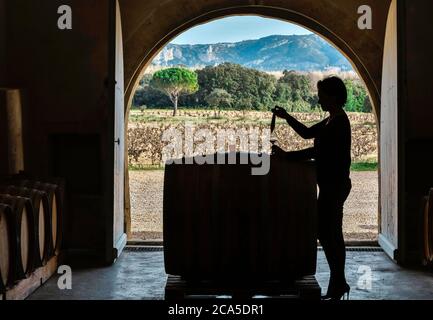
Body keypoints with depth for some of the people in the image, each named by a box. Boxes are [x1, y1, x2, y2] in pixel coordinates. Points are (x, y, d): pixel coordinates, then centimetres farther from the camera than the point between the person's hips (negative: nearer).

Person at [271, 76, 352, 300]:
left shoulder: (339, 123, -16)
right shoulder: (333, 121, 14)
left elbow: (316, 152, -19)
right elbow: (307, 133, 22)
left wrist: (286, 155, -12)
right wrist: (287, 117, 13)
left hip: (334, 185, -10)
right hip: (333, 184, 10)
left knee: (327, 233, -6)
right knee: (330, 232, 13)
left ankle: (338, 285, 1)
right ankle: (338, 285, 20)